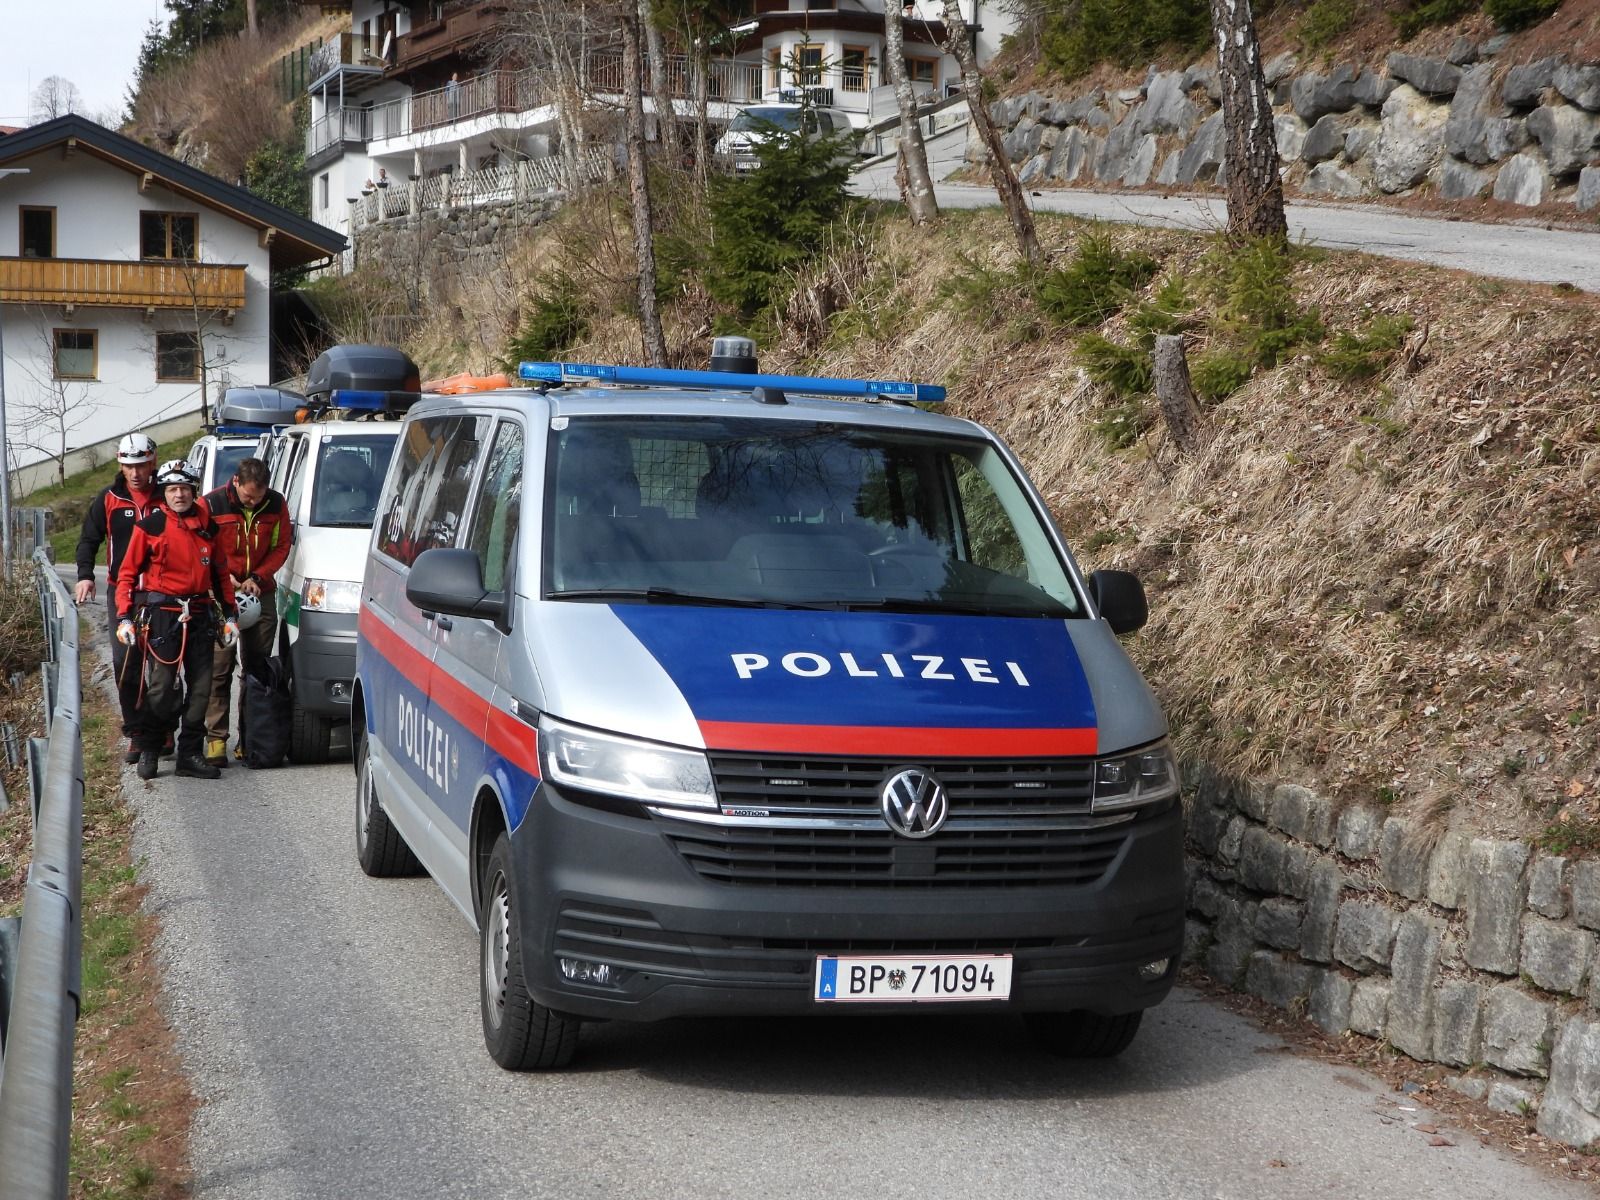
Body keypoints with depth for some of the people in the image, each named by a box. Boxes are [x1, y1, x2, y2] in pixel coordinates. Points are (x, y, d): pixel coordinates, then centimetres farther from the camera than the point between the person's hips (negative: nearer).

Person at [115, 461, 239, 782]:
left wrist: (229, 613, 14)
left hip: (200, 615, 4)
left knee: (200, 687, 4)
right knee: (161, 686, -7)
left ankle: (190, 754, 12)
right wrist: (124, 617, -7)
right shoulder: (150, 526, -2)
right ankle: (148, 750, 9)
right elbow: (127, 573, 0)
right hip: (161, 613, -4)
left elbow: (220, 572, 19)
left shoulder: (207, 526, 11)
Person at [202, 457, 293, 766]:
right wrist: (224, 577, -14)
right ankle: (216, 738, -4)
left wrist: (258, 577, -6)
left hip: (261, 594, 3)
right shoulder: (211, 505, -8)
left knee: (257, 668, 6)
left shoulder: (276, 505, 0)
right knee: (220, 668, -6)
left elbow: (282, 546, 7)